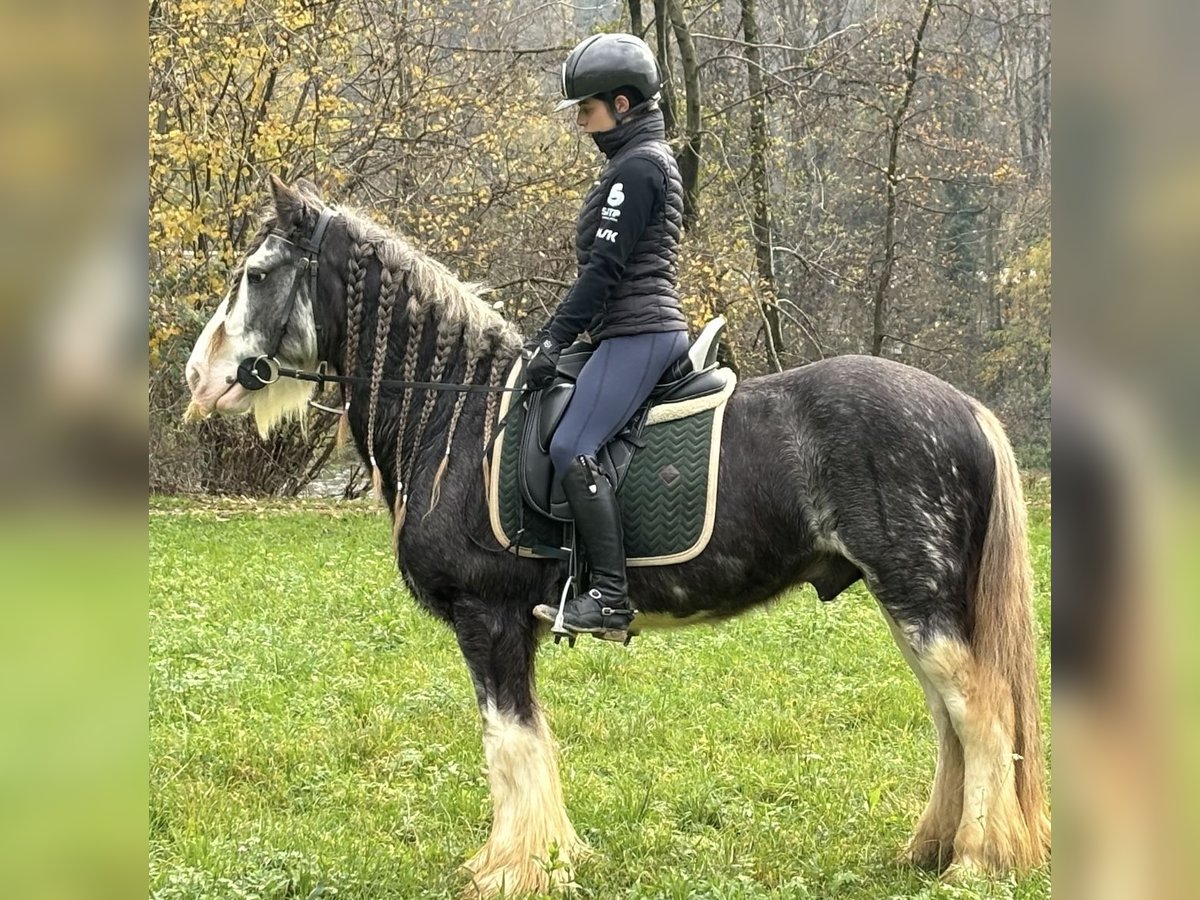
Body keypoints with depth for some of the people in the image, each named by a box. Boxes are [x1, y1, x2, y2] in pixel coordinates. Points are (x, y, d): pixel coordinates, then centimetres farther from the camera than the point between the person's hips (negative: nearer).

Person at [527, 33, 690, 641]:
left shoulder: (637, 166, -11)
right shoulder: (636, 163, 21)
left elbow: (605, 268, -17)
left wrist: (554, 340, -16)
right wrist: (551, 333, 20)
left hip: (638, 333, -11)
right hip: (638, 332, 11)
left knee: (572, 448, -21)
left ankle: (610, 599, -23)